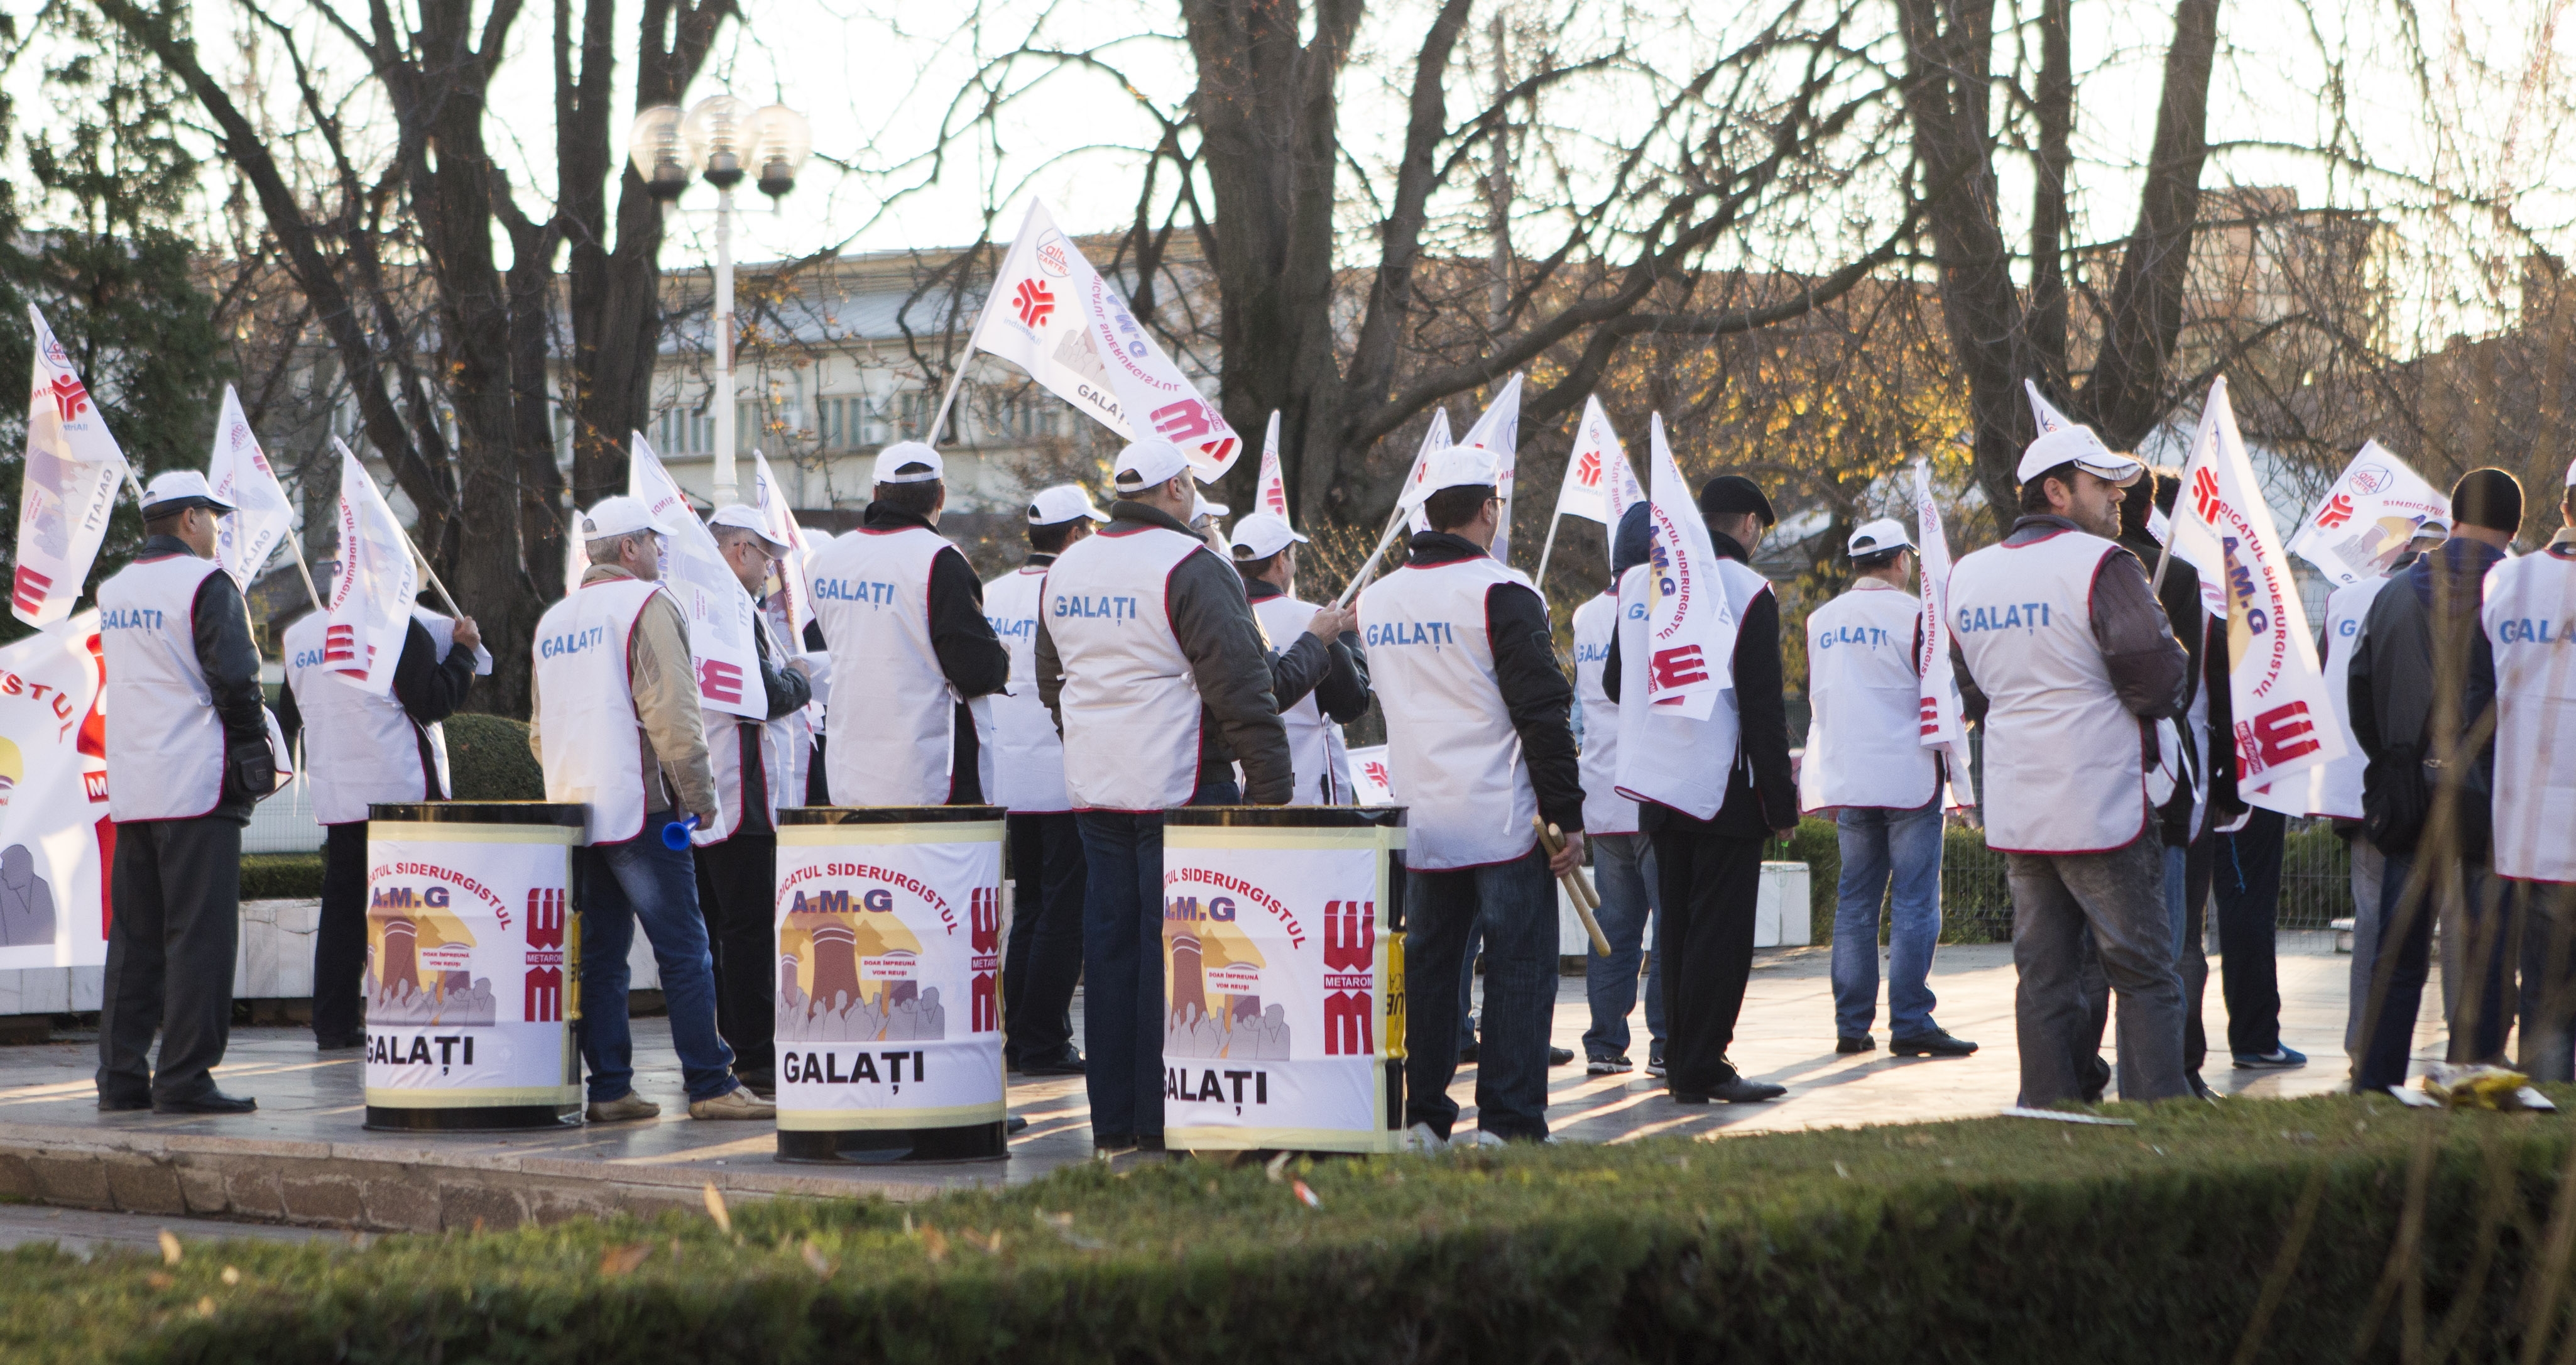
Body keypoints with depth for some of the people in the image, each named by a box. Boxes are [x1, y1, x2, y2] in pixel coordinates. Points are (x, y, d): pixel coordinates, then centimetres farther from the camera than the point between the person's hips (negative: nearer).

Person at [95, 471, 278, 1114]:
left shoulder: (114, 589, 15)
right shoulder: (206, 584, -8)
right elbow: (235, 680, -13)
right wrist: (255, 759, -1)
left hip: (131, 792, 7)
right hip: (197, 787, -7)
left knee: (133, 938, 10)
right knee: (200, 936, -5)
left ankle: (121, 1076, 10)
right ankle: (184, 1078, -7)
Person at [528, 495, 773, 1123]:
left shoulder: (553, 621, 18)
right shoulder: (646, 605, -7)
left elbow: (540, 729, 23)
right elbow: (672, 715, -14)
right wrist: (700, 795, -8)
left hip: (573, 810, 8)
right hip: (637, 808, -8)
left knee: (598, 953, 8)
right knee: (683, 950, -5)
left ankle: (608, 1088, 6)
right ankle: (710, 1086, -7)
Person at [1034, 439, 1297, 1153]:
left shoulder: (1063, 570, 13)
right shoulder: (1190, 567, -12)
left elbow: (1052, 684, 24)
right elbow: (1242, 686, -16)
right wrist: (1273, 790, -13)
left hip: (1094, 793, 7)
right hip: (1181, 788, -7)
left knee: (1110, 943, 10)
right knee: (1174, 951, -4)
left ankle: (1112, 1122, 13)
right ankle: (1165, 1124, -4)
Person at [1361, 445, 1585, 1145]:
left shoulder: (1377, 600, 9)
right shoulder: (1499, 593, -11)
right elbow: (1542, 712, -13)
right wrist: (1567, 817, -9)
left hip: (1423, 825, 6)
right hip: (1505, 823, -6)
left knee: (1426, 969, 12)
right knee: (1518, 970, 0)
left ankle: (1420, 1118, 13)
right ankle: (1507, 1125, -2)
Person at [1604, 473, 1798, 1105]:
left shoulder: (1639, 580, 10)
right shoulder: (1747, 590, -10)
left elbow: (1614, 682, 20)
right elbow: (1762, 705, -13)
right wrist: (1782, 802, -9)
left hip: (1656, 785, 7)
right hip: (1723, 787, -7)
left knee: (1678, 926, 13)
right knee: (1721, 928, -3)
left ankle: (1680, 1063, 16)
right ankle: (1703, 1069, -3)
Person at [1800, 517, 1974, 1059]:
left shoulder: (1820, 621, 10)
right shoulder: (1912, 615, -9)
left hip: (1847, 780, 6)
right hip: (1908, 776, -6)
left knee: (1855, 902, 9)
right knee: (1914, 902, -3)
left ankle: (1852, 1024, 9)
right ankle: (1910, 1023, -6)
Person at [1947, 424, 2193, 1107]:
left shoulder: (1967, 576, 10)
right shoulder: (2102, 565, -12)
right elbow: (2160, 684, -15)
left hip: (2015, 813, 6)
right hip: (2101, 810, -6)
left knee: (2043, 976, 10)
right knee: (2144, 975, 0)